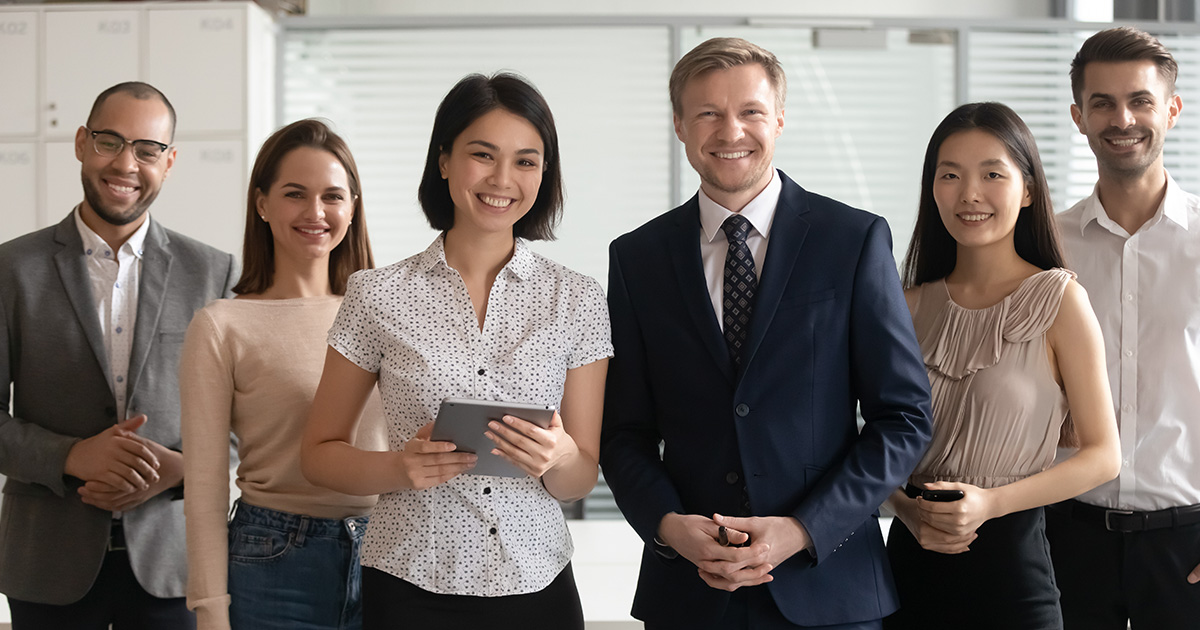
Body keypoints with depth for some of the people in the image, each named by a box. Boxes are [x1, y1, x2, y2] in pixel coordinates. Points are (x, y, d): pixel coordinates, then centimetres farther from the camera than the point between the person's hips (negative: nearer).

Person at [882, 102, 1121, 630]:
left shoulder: (1060, 300, -6)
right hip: (912, 558, 3)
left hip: (1010, 558, -3)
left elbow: (1102, 455, -6)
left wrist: (990, 502, -16)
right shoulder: (911, 307, 2)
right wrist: (909, 510, -9)